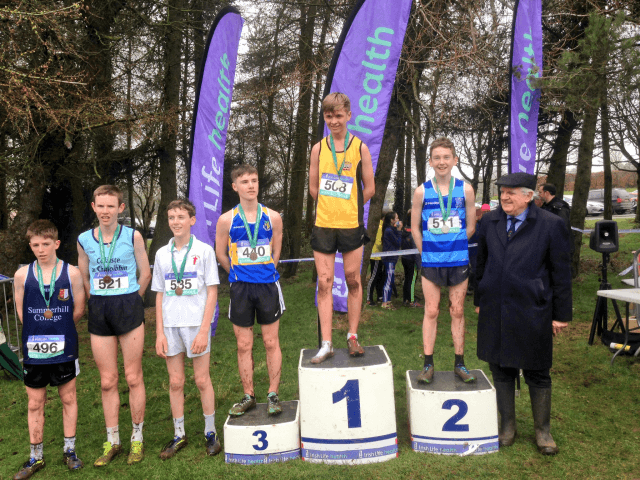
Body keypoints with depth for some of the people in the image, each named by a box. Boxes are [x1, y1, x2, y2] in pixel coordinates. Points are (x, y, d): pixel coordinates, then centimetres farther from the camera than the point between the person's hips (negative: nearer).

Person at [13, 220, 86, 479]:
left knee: (68, 399, 10)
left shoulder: (71, 273, -5)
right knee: (35, 404, 11)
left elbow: (78, 310, -1)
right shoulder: (22, 275, -1)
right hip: (33, 350, 1)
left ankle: (69, 450, 26)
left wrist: (58, 329, -1)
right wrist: (39, 330, 0)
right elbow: (21, 311, 5)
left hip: (64, 348, -1)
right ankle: (36, 457, 26)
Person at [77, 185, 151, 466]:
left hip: (128, 308, -2)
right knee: (107, 382, 9)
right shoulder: (84, 240, 5)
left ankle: (137, 438, 17)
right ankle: (112, 441, 22)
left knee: (133, 377, 3)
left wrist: (128, 301, 3)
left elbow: (145, 274, 4)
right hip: (98, 313, 3)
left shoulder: (133, 237, -2)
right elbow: (83, 278, 15)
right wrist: (100, 302, 7)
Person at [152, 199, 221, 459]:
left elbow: (212, 292, -5)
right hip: (170, 325, 3)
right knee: (175, 382, 9)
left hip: (196, 323, -3)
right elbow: (160, 295, 10)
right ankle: (179, 435, 23)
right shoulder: (162, 254, 8)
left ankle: (210, 432, 19)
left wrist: (204, 330, -11)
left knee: (202, 380, 3)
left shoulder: (204, 250, -2)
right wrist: (159, 332, 3)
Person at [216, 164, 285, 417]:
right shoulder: (226, 220, 0)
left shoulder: (272, 217, 3)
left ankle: (273, 395, 15)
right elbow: (221, 254, 10)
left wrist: (264, 272, 11)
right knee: (244, 345, 7)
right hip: (240, 289, 0)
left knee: (271, 342, 5)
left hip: (268, 285, 0)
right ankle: (248, 396, 19)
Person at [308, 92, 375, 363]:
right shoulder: (318, 148, 5)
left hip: (351, 225, -1)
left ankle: (352, 336, 21)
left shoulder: (360, 148, 1)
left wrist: (349, 209, 6)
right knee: (324, 283, 1)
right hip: (323, 225, 1)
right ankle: (326, 344, 8)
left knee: (353, 280, 7)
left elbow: (369, 188, 4)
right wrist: (331, 207, 11)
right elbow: (313, 188, 10)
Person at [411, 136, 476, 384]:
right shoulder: (422, 191, -1)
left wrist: (454, 245, 7)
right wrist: (427, 252, 4)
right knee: (431, 311, 3)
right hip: (431, 261, -1)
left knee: (457, 312, 8)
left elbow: (470, 227, 8)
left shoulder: (465, 190, 1)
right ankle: (428, 365, 11)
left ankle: (459, 363, 18)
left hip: (458, 261, 1)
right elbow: (415, 228, 5)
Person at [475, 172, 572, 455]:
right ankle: (508, 426, 29)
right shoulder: (489, 222, 6)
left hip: (532, 312, -3)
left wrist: (561, 314, -3)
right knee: (501, 370, 12)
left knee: (537, 373, 8)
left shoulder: (551, 225, -5)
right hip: (495, 311, 4)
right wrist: (480, 300, 13)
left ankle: (542, 430, 28)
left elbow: (561, 273, -3)